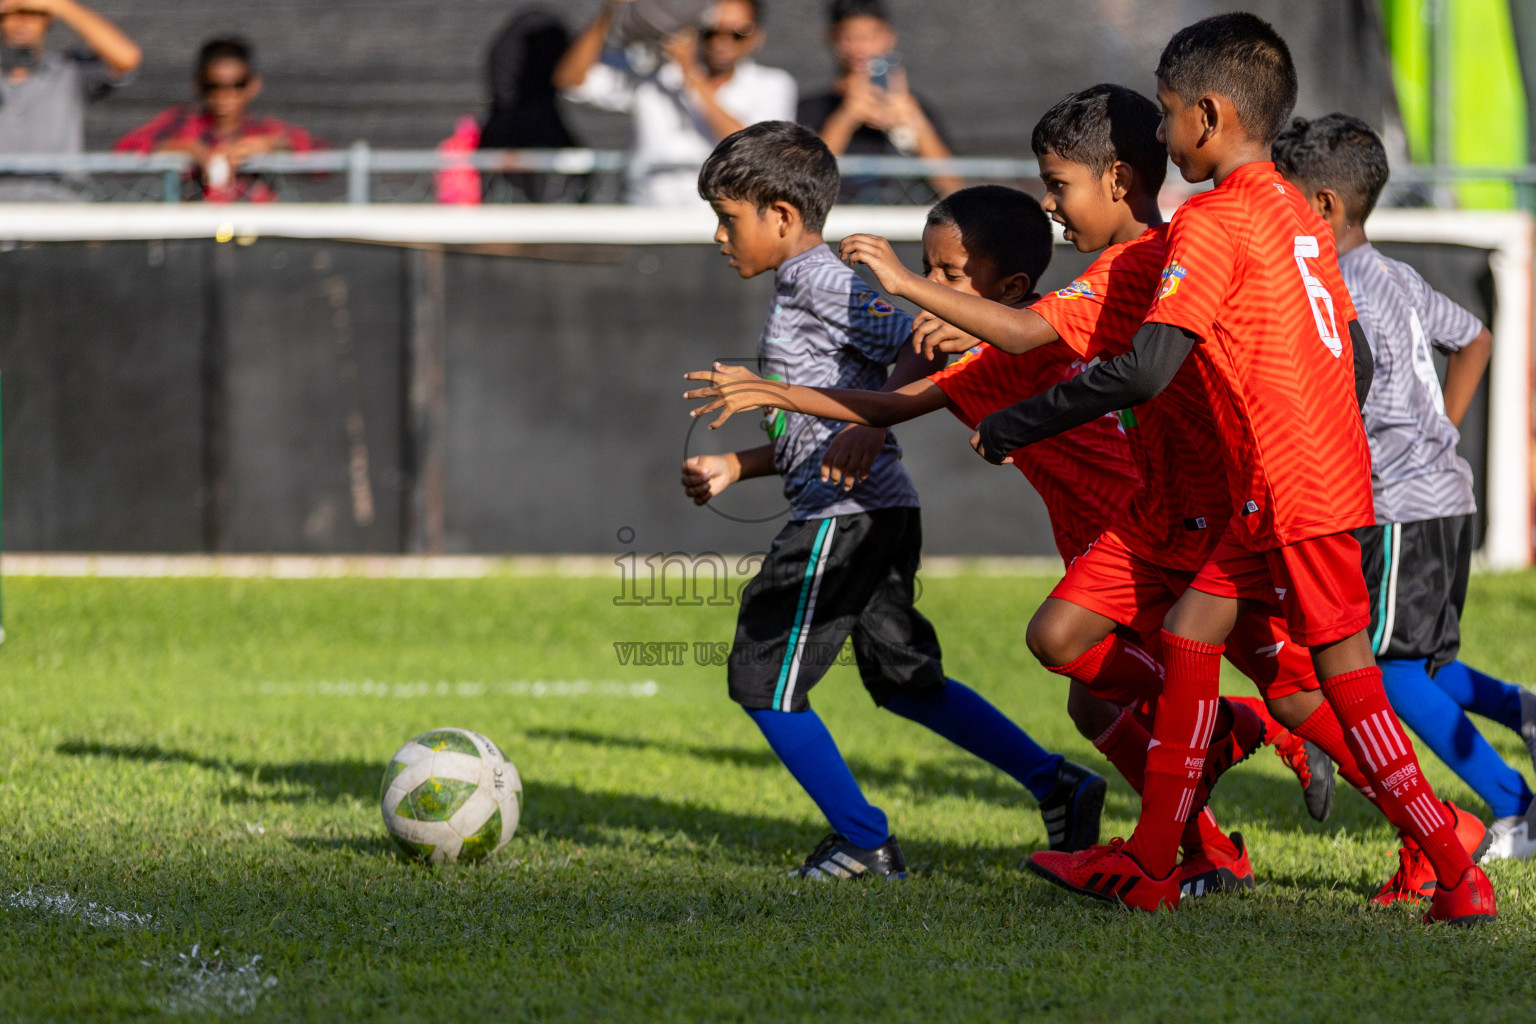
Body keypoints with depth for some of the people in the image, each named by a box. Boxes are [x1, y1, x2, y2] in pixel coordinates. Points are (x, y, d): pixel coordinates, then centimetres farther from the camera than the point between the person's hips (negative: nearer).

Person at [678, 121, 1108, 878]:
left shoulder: (823, 286, -11)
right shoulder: (800, 293, 19)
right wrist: (732, 468, 20)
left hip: (843, 521, -10)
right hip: (880, 515, 10)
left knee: (763, 683, -3)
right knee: (904, 679, 17)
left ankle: (863, 842, 2)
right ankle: (1055, 783, 15)